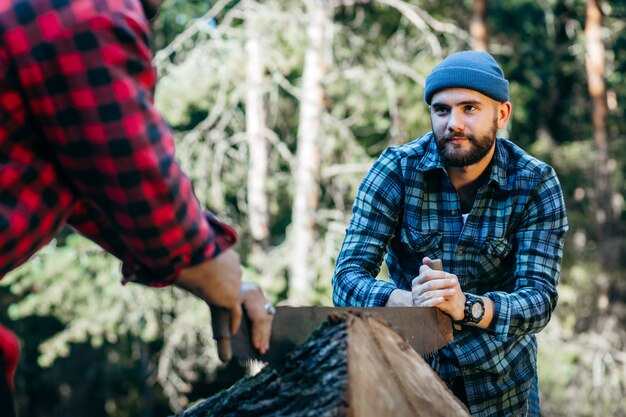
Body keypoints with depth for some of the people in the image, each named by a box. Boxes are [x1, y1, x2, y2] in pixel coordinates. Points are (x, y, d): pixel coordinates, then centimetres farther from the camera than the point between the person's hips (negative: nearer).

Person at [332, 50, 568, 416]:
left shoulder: (536, 184, -12)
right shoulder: (397, 170, -13)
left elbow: (540, 299, -20)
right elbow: (348, 279, -19)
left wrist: (466, 307, -40)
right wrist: (409, 301, -41)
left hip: (500, 378, 0)